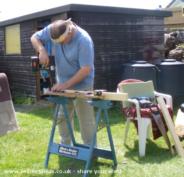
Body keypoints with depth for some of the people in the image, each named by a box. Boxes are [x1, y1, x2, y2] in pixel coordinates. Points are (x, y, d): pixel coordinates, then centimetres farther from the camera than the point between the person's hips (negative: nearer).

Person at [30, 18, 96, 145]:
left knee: (86, 120, 0)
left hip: (81, 85, -6)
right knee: (62, 116, 17)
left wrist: (66, 84, -27)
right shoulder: (52, 30, -12)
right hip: (63, 83, 6)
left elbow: (86, 69, -28)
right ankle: (65, 145, 35)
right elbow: (34, 37, 1)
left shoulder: (84, 40, -28)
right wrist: (42, 50, -21)